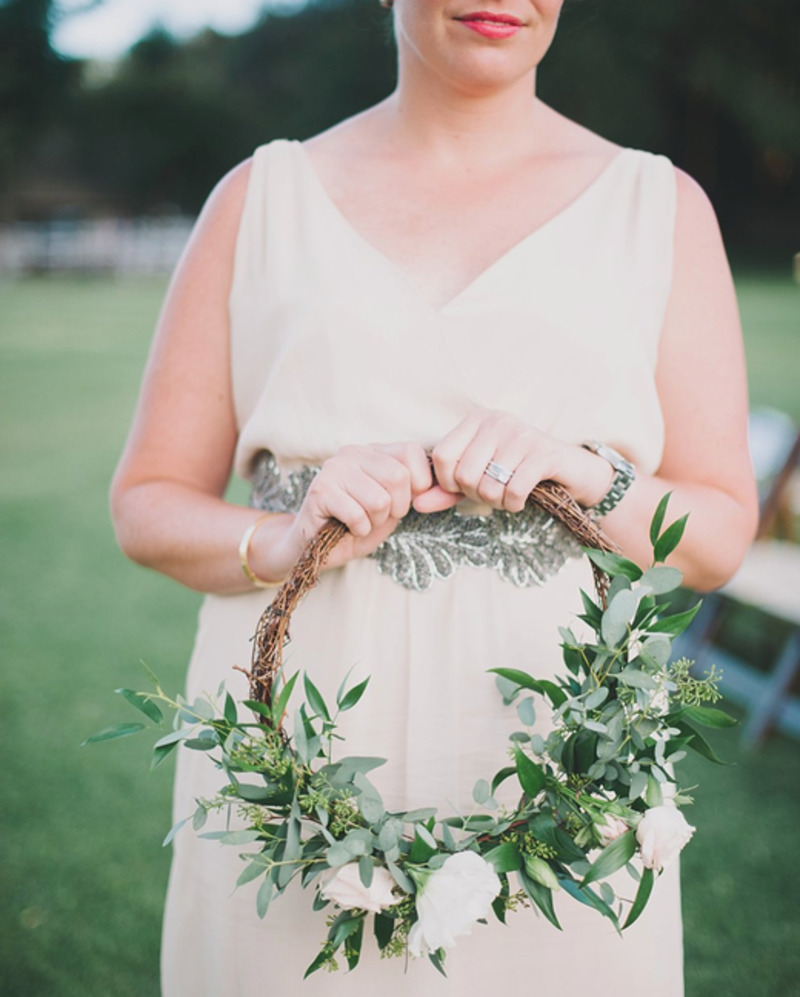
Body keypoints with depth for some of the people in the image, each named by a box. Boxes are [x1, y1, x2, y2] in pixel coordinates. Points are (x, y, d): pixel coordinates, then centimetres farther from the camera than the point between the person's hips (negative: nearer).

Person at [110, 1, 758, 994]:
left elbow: (719, 534, 6)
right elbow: (145, 502, 6)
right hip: (295, 749, 0)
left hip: (552, 758, 0)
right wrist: (280, 543, -14)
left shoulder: (661, 207, 6)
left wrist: (581, 473, -13)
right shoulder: (262, 197, 7)